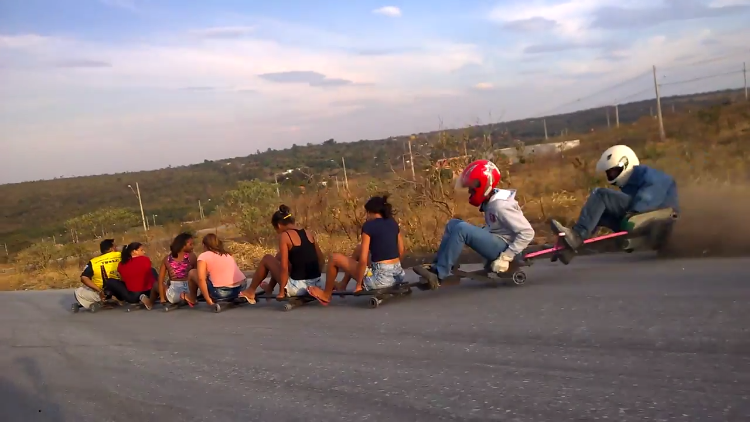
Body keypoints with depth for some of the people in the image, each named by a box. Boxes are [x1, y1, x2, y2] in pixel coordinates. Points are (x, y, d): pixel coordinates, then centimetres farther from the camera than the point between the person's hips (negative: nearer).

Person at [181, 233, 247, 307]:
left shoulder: (203, 256, -1)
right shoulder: (228, 254, 18)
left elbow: (201, 279, -12)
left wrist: (208, 299, -9)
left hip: (222, 293, -6)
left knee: (192, 273, 16)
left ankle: (192, 299, 35)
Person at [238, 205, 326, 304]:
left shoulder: (284, 236, -8)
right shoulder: (308, 234, 10)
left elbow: (284, 267, -13)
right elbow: (322, 260, 12)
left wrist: (281, 292, -5)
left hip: (298, 287, -7)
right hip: (316, 285, 7)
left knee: (267, 259, 15)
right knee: (280, 257, 28)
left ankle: (251, 292, 29)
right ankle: (270, 287, 47)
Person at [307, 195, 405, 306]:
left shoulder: (369, 226, -10)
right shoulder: (393, 223, 9)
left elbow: (363, 260, -14)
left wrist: (358, 284, -3)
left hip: (381, 278, -8)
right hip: (398, 275, 8)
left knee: (334, 258, 8)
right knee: (359, 248, 31)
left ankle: (326, 295, 29)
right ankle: (343, 284, 43)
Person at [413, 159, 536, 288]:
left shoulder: (501, 206, -21)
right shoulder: (490, 200, 6)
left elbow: (527, 232, -23)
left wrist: (506, 257, -24)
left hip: (502, 247, -9)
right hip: (495, 242, 9)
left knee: (461, 228, -26)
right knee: (453, 224, 1)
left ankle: (439, 273, -22)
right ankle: (437, 267, -7)